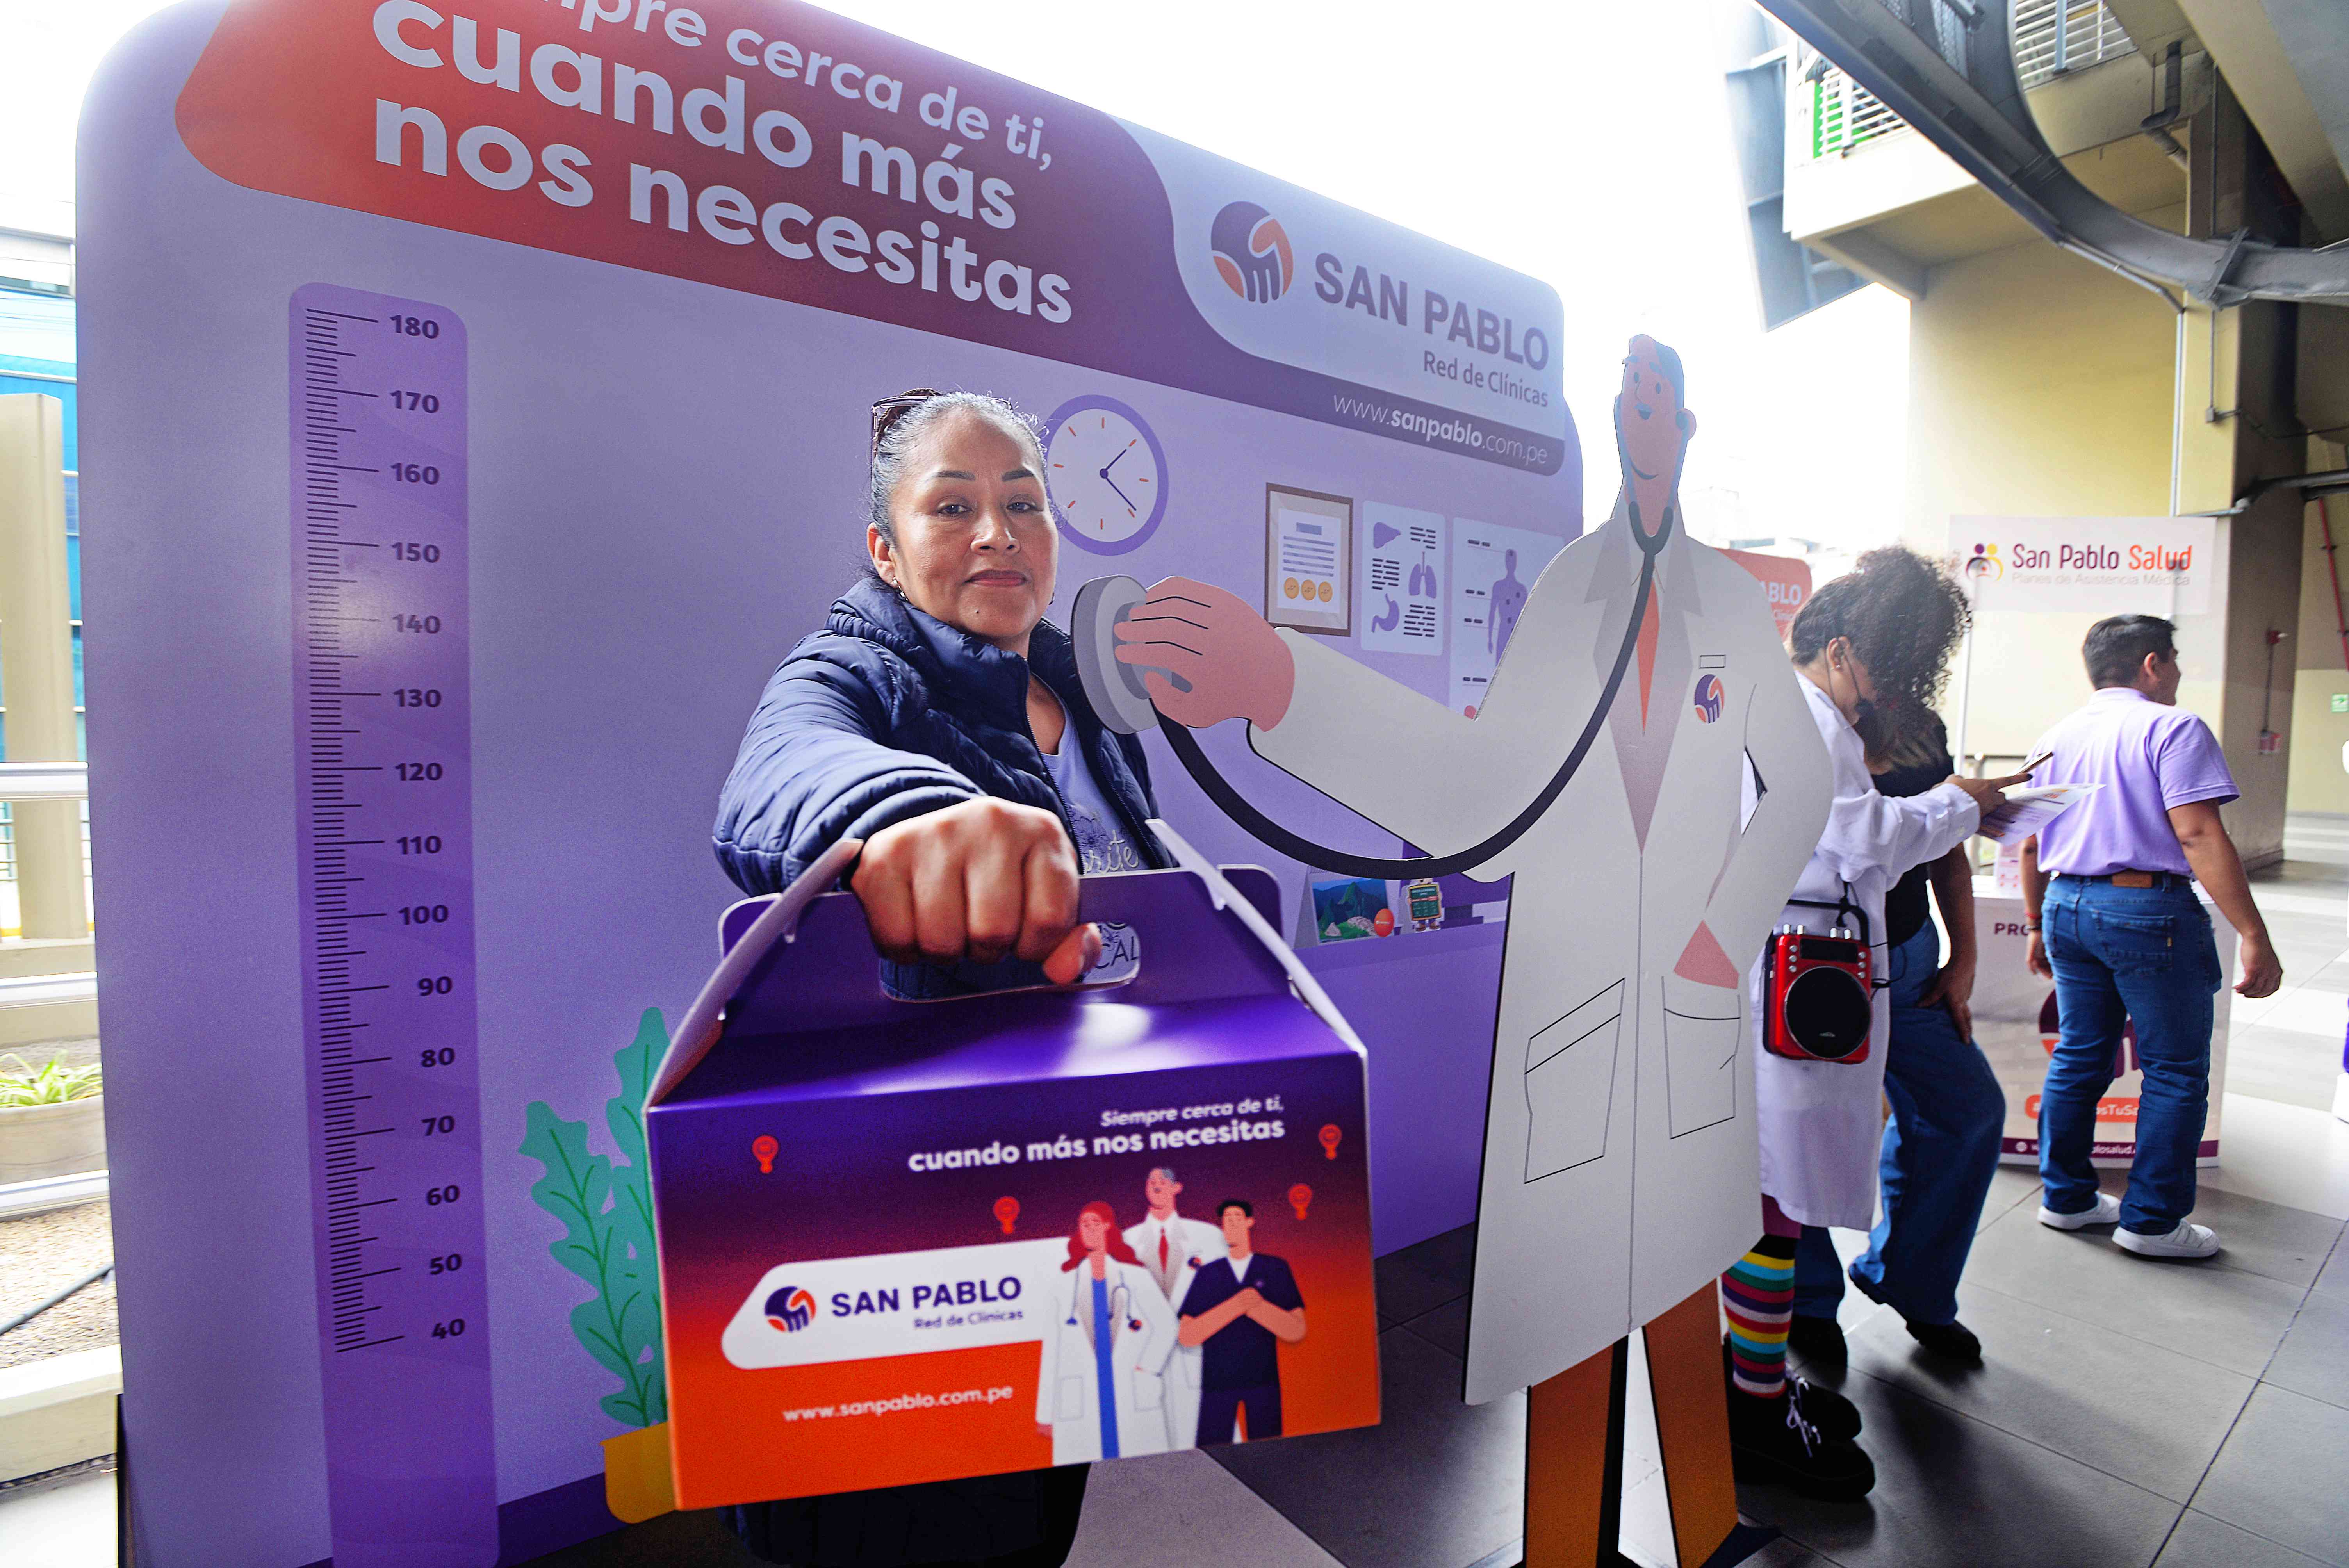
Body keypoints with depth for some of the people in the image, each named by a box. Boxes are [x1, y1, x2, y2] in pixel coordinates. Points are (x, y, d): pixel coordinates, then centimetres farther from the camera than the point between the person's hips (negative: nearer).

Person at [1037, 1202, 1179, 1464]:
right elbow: (1053, 1351, 7)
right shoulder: (1065, 1283, 6)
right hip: (1081, 1400, 0)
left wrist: (1148, 1367, -3)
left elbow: (1166, 1325, 10)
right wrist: (1046, 1413, 6)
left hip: (1134, 1398, 0)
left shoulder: (1135, 1276, 6)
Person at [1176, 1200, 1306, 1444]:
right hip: (1217, 1384, 0)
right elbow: (1187, 1336, -5)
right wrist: (1235, 1305, -17)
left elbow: (1297, 1331, -3)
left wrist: (1257, 1306, -18)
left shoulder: (1275, 1270, 3)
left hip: (1263, 1381, 0)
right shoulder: (1208, 1275, 4)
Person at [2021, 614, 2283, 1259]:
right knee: (2175, 1069, 6)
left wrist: (2037, 926, 23)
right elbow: (2199, 836, -17)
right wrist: (2254, 935, -17)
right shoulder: (2172, 727, -7)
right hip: (2149, 907, -6)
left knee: (2077, 1057, 14)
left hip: (2067, 905, 6)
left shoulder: (2056, 739, 12)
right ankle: (2152, 1221, 12)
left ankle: (2065, 1198, 22)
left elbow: (2030, 847, 15)